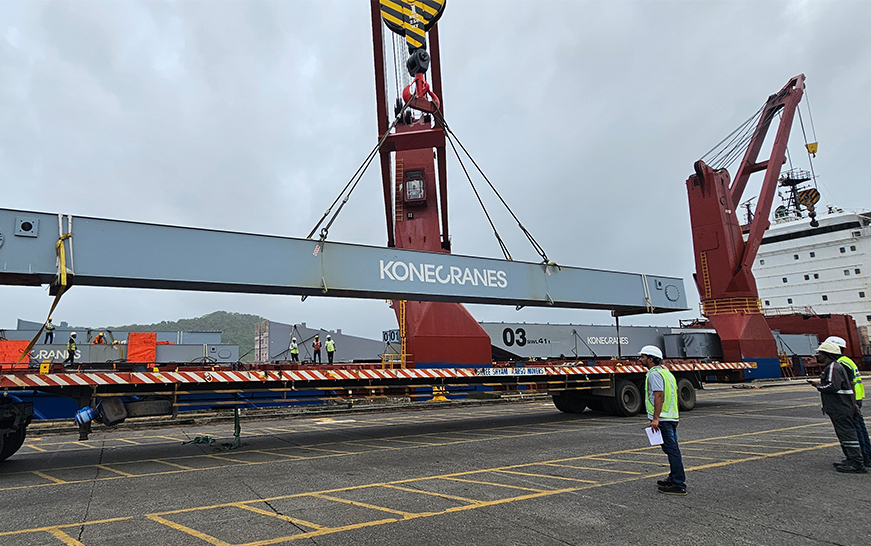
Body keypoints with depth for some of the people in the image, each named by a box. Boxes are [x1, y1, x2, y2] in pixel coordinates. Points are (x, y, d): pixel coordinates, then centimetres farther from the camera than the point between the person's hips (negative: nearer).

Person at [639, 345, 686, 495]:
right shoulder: (666, 371, 19)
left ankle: (679, 485, -5)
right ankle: (674, 478, 26)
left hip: (662, 419, -10)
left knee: (672, 449, -8)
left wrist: (655, 418, -23)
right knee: (673, 449, 16)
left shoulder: (654, 374, -13)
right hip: (672, 416, 10)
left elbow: (659, 396, -21)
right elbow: (674, 394, 22)